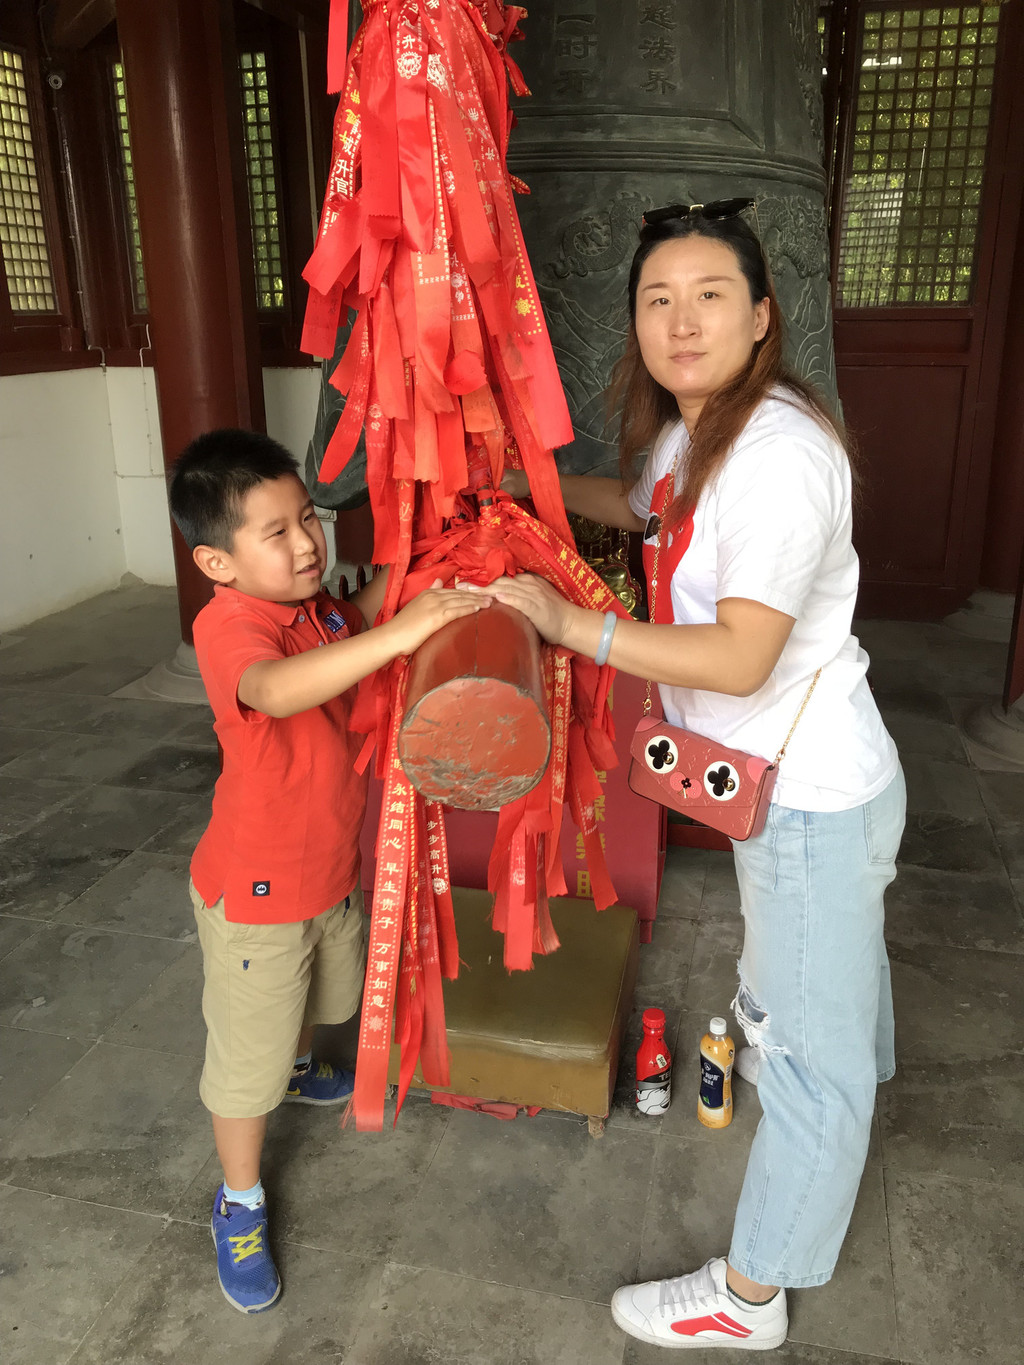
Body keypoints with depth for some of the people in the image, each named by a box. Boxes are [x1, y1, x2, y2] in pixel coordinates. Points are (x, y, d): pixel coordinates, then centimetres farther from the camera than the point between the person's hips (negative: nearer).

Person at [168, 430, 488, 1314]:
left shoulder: (314, 606, -4)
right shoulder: (228, 628, -30)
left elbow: (351, 628, 18)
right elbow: (276, 689, -52)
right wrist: (398, 634, -62)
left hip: (331, 866, 8)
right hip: (256, 890, -8)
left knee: (315, 993, 33)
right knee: (248, 1053, 9)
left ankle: (300, 1070, 64)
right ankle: (240, 1202, 32)